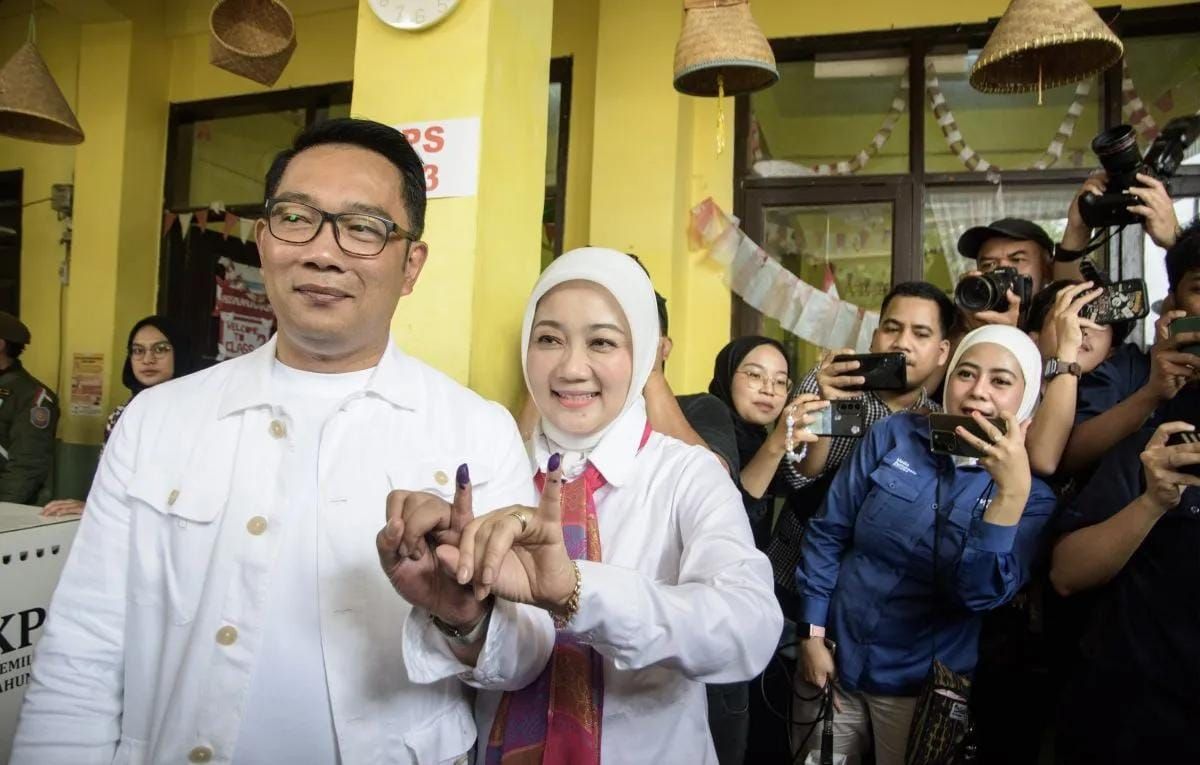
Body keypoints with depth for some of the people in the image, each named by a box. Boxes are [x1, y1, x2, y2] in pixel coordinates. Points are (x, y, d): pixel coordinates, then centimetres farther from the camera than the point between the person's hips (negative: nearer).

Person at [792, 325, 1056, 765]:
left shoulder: (1032, 491, -6)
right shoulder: (893, 436, -5)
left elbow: (981, 593, -20)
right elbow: (828, 534, -2)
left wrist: (1012, 491, -30)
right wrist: (812, 635, -3)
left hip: (924, 689, -1)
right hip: (835, 661, 1)